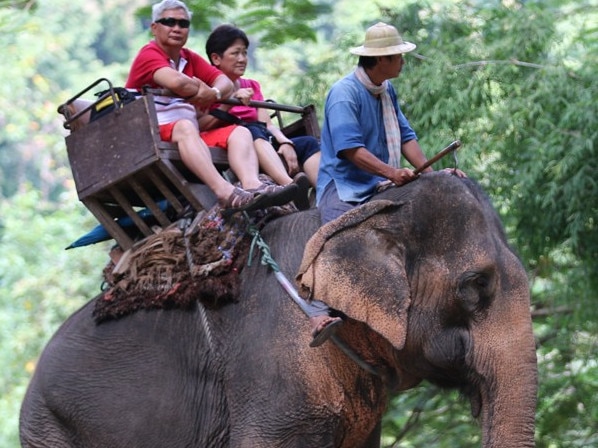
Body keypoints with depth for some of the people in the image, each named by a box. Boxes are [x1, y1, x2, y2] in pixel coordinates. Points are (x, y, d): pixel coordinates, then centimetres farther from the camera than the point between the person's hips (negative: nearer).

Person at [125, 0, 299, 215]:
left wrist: (214, 93, -10)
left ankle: (252, 185, -44)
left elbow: (225, 82, 14)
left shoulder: (189, 59, 24)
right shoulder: (148, 55, 0)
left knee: (239, 132, -11)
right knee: (185, 126, -37)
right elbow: (176, 82, -20)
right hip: (154, 135, -8)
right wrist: (202, 92, -1)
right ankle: (225, 193, -58)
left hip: (191, 139, 8)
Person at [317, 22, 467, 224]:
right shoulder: (344, 94, -11)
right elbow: (350, 149, -21)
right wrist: (391, 173, -33)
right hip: (343, 187, -8)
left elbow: (405, 137, 14)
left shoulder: (387, 90, 17)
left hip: (381, 186, 8)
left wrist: (431, 174, -3)